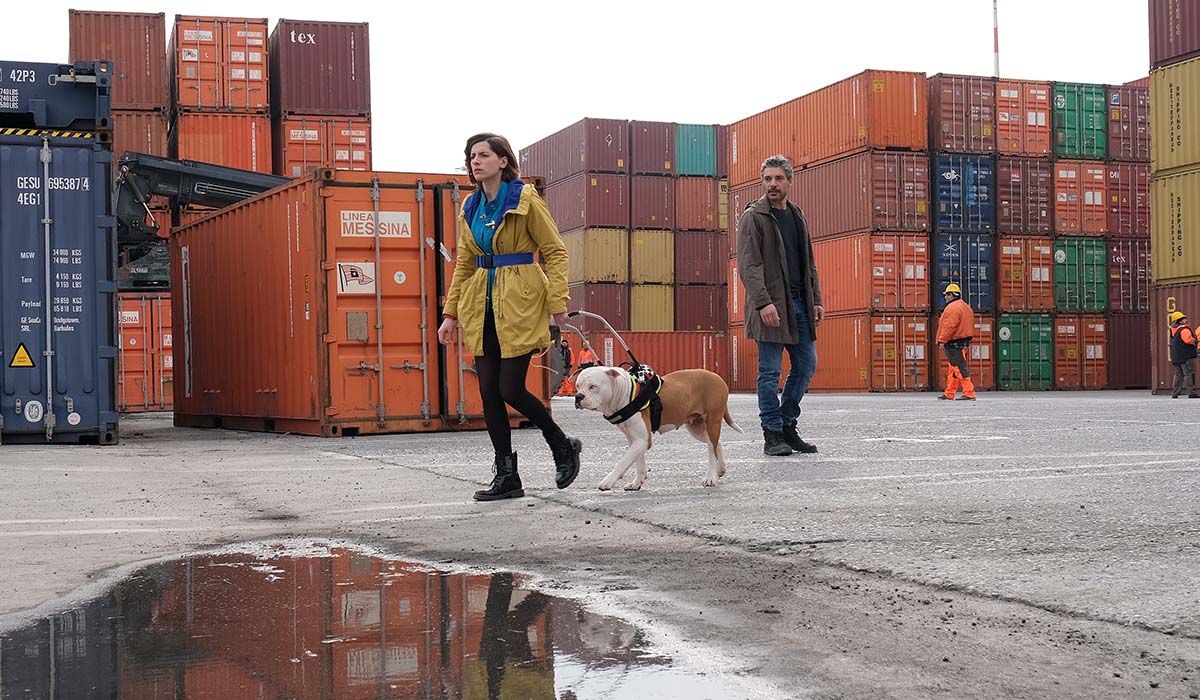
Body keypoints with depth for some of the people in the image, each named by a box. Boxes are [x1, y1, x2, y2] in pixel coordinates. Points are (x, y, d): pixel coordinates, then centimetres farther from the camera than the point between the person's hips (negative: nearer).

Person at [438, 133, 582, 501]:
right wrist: (451, 313, 13)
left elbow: (555, 252, -6)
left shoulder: (525, 201, -5)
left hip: (520, 304, -6)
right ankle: (506, 477, 10)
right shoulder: (470, 208, 13)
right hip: (482, 306, 6)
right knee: (489, 392, 2)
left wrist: (558, 302, -14)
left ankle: (563, 446, 16)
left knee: (510, 389, -9)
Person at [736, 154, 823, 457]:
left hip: (799, 303, 7)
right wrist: (763, 302, -22)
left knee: (806, 365, 8)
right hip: (770, 306, -7)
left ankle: (787, 426, 20)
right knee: (770, 371, -3)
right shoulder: (753, 217, -4)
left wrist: (816, 300, 12)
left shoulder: (797, 217, 18)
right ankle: (773, 435, 3)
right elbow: (748, 264, -12)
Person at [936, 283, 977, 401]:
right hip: (964, 342, 11)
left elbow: (949, 326, -22)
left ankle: (969, 393, -13)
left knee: (960, 368, -11)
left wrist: (942, 340, -18)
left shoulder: (952, 308, -15)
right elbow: (970, 326, 20)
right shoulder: (966, 307, 18)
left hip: (954, 343, -11)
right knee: (954, 369, 15)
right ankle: (949, 394, 21)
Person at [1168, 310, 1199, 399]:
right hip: (1186, 355, -9)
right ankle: (1191, 392, -9)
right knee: (1189, 374, -6)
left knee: (1178, 375, 12)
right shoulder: (1184, 329, -13)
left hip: (1176, 357, 9)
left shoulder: (1173, 330, 15)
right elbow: (1188, 339, -27)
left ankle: (1175, 393, 11)